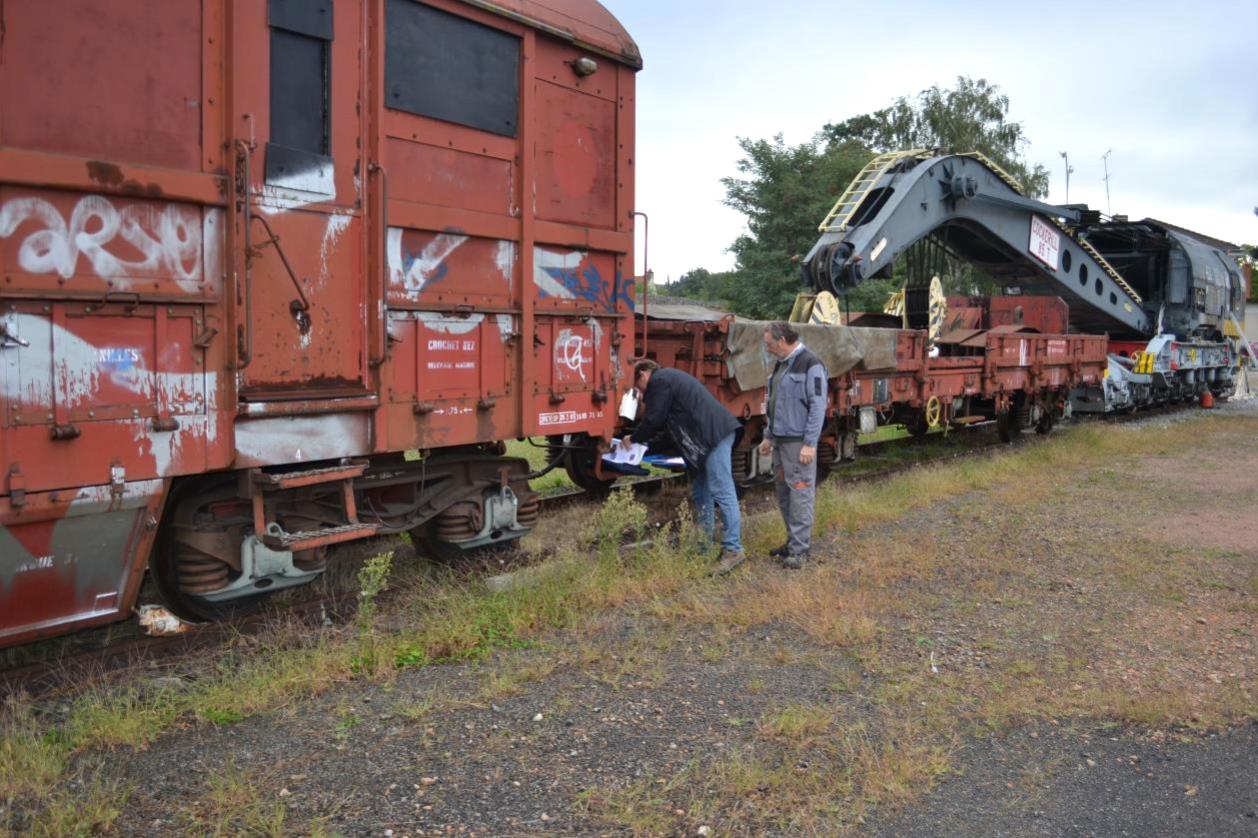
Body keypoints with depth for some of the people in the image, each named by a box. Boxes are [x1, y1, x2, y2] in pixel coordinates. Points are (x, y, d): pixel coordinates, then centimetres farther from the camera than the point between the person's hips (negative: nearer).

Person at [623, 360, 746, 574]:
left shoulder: (659, 381, -4)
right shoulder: (669, 378, 28)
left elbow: (654, 419, -6)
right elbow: (664, 419, 32)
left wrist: (633, 439, 10)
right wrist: (640, 439, 32)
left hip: (715, 435, -11)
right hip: (706, 438, 11)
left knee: (722, 491, -12)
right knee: (700, 492, 15)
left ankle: (733, 549, -12)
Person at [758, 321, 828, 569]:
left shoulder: (810, 365, -12)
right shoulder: (781, 365, 15)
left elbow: (818, 406, -16)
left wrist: (810, 443, -19)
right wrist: (769, 436, 20)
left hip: (799, 442, -9)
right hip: (780, 440, 9)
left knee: (800, 492, -6)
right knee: (782, 492, 14)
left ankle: (800, 549, -1)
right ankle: (793, 540, 25)